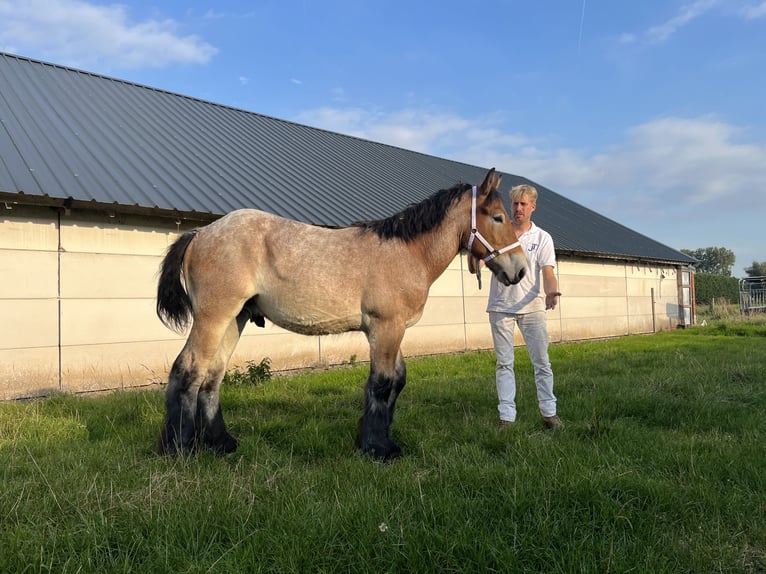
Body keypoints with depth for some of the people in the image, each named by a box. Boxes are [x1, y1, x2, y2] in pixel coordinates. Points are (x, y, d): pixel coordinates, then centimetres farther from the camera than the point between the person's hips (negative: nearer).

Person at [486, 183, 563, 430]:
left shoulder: (543, 238, 2)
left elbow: (547, 273, -7)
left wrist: (552, 291, -28)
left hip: (532, 306, 0)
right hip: (500, 307, 0)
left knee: (542, 362, 5)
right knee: (504, 363, 4)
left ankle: (549, 413, 16)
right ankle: (506, 417, 10)